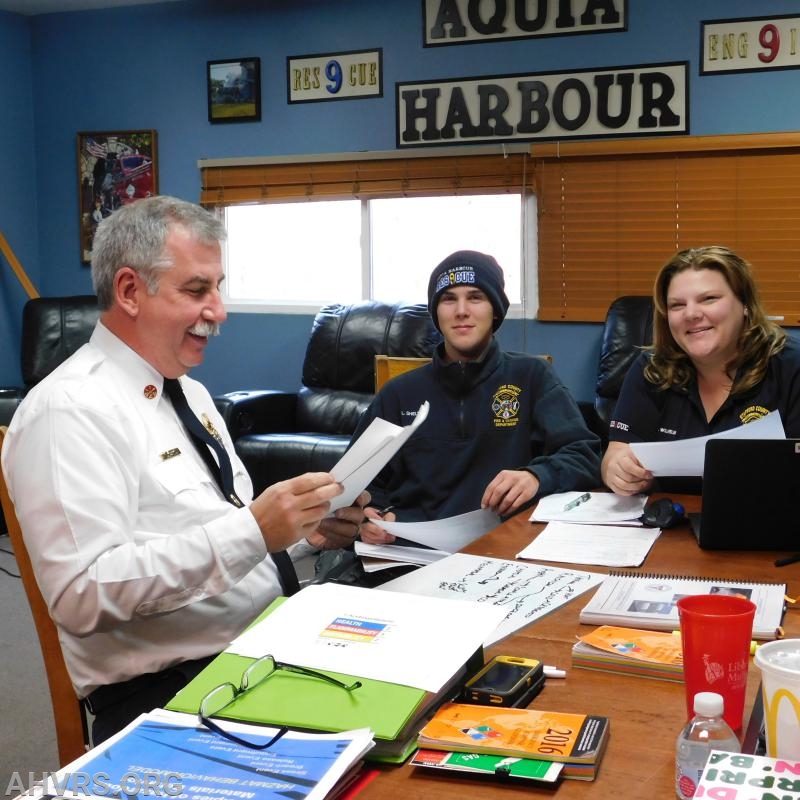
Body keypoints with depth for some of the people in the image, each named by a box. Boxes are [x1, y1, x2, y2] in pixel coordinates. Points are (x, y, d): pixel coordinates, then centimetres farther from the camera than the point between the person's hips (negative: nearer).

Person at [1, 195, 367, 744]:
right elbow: (83, 595, -22)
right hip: (163, 693, -8)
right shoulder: (69, 411, -13)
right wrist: (253, 530, -26)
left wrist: (304, 530, 3)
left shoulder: (189, 392, 15)